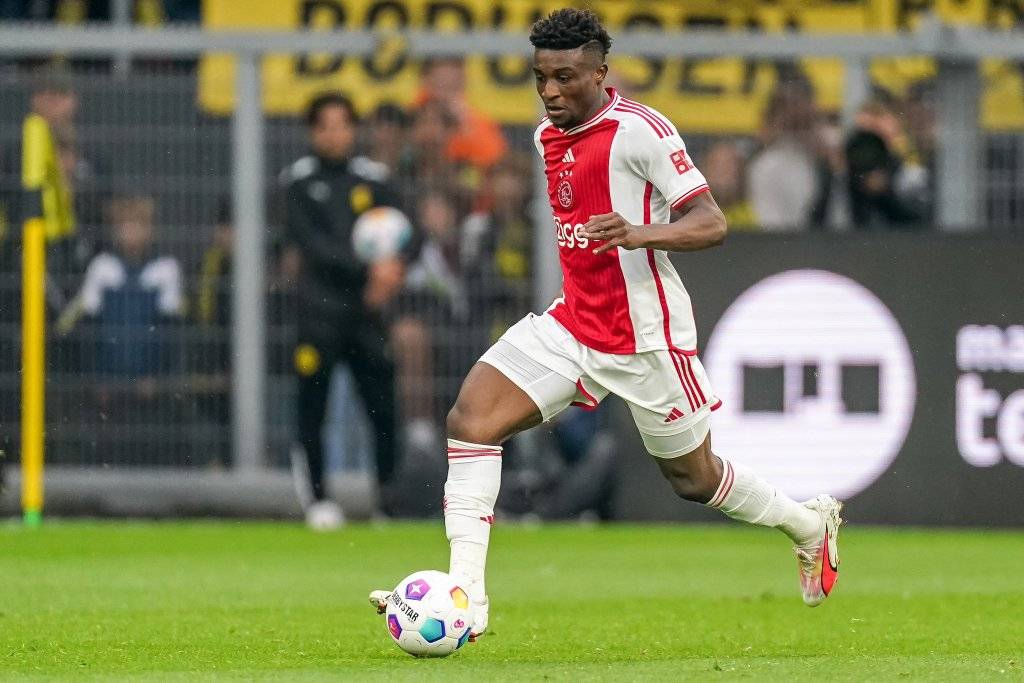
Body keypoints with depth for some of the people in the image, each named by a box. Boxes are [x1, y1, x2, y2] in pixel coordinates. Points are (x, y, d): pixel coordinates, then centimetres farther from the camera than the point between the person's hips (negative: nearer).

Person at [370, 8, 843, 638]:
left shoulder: (640, 131, -16)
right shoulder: (547, 137, 8)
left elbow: (711, 224, -19)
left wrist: (640, 234, -36)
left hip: (646, 337, -7)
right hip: (571, 323, 7)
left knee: (694, 478, 9)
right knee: (470, 418, -14)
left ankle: (809, 523, 39)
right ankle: (466, 596, -17)